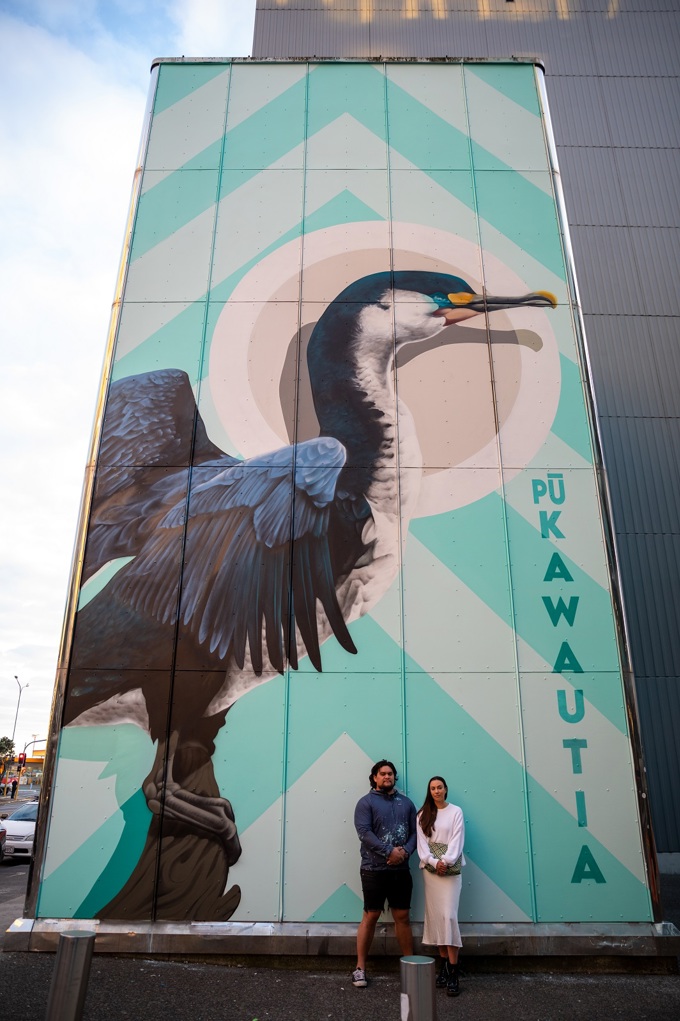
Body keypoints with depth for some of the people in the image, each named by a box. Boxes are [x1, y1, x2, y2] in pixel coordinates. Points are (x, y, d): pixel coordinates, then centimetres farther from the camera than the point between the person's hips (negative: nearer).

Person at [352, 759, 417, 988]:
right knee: (370, 917, 2)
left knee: (403, 917, 11)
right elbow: (364, 832, -15)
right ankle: (360, 968, 12)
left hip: (401, 869, 4)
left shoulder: (406, 802, 10)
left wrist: (405, 851, -13)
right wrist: (390, 851, -20)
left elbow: (415, 831, 6)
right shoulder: (366, 802, -4)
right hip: (374, 869, -4)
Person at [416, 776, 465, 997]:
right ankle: (443, 965, 14)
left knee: (448, 915, -10)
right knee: (435, 916, 4)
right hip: (430, 869, 3)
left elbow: (457, 840, -5)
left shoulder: (456, 812, 2)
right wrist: (434, 862, -11)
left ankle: (453, 973, -8)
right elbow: (422, 842, 2)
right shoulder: (423, 814, 8)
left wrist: (445, 861, -15)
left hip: (451, 869, -3)